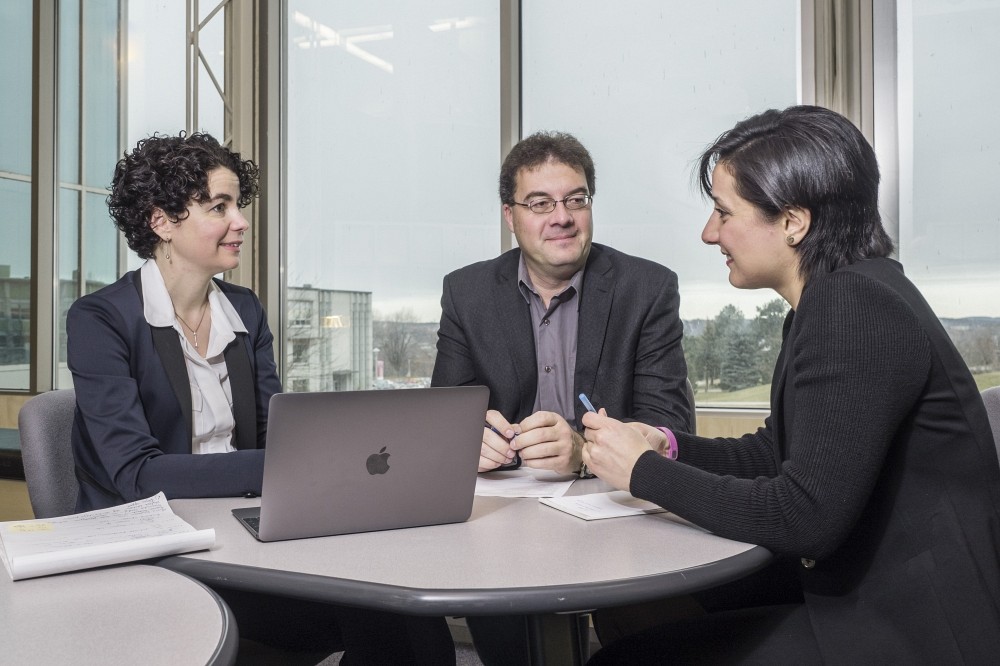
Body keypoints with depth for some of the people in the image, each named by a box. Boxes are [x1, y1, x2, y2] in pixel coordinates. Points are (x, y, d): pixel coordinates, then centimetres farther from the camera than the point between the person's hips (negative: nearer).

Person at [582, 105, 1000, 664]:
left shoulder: (856, 305, -22)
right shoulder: (829, 301, 8)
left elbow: (804, 516, -25)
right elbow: (774, 454, 13)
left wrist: (645, 471, -15)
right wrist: (667, 446, -2)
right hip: (868, 596, 9)